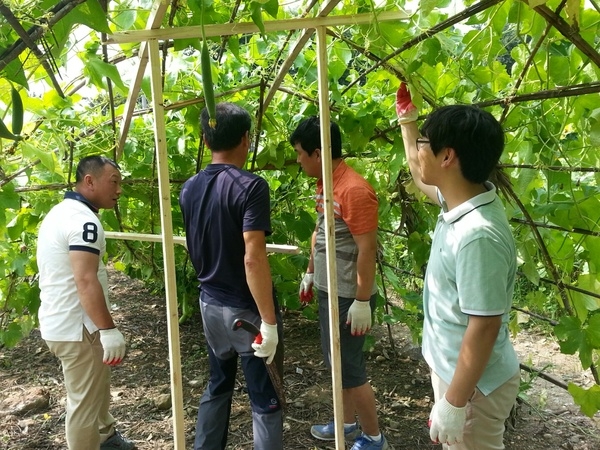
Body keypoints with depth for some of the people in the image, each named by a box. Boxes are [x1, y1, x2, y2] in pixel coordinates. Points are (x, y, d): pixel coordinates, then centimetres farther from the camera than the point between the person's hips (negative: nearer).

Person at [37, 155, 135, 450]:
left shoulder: (61, 212, 12)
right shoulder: (83, 220, -22)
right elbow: (85, 282, -29)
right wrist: (109, 329, -28)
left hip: (59, 321, 11)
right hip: (77, 327, -11)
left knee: (95, 389, 27)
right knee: (85, 403, 3)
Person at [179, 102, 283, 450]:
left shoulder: (190, 189, 2)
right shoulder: (250, 186, -20)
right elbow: (253, 259, -26)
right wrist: (269, 321, -21)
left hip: (211, 305, 7)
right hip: (247, 311, -7)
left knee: (218, 387, 24)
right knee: (266, 401, 8)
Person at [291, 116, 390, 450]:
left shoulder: (355, 190, -23)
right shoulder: (324, 185, 6)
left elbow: (367, 250, -23)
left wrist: (362, 301, -21)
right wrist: (310, 273, 20)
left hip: (348, 297, -9)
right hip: (327, 291, 9)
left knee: (350, 368, 3)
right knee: (335, 361, 20)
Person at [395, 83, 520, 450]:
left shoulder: (477, 235, -33)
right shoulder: (459, 200, -5)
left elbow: (484, 328, -28)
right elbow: (420, 177, 18)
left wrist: (454, 403, -21)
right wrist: (407, 118, 21)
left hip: (472, 382, -9)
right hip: (450, 365, 9)